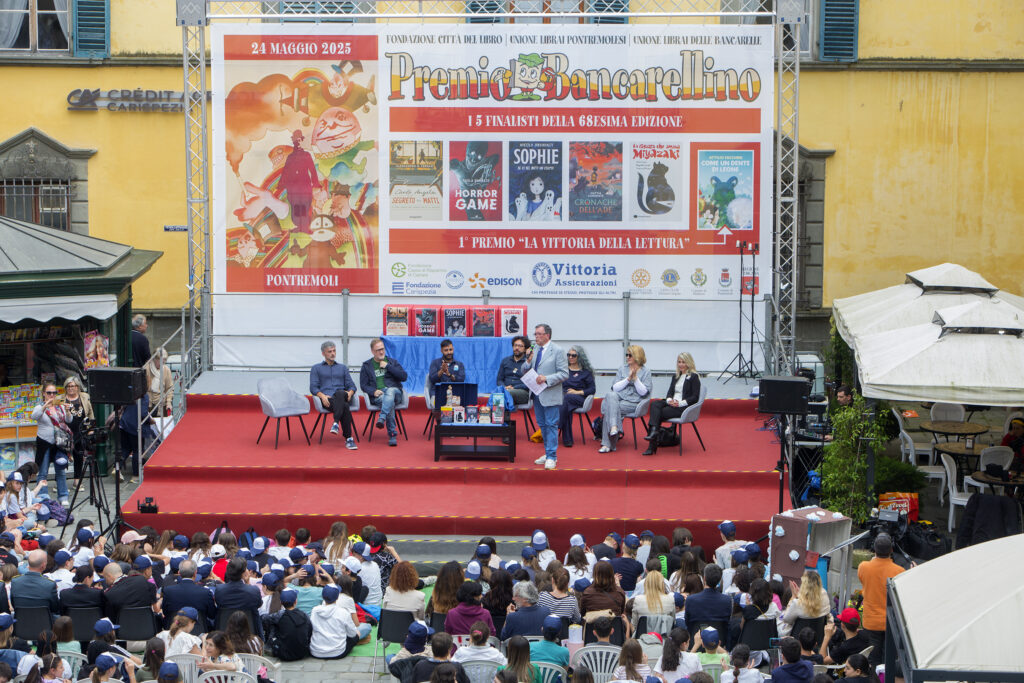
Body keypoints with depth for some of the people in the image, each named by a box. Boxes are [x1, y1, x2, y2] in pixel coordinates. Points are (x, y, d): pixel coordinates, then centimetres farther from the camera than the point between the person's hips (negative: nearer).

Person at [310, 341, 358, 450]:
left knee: (339, 393, -41)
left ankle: (336, 423, -53)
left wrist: (350, 393, -6)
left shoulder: (343, 367, 30)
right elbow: (313, 388, 8)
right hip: (327, 400, -2)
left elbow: (352, 385, 20)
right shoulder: (316, 368, 21)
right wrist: (322, 396, -14)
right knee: (344, 407, -37)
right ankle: (348, 439, -44)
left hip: (342, 396, 2)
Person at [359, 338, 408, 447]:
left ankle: (382, 418, -56)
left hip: (394, 391, 1)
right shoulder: (367, 365, 17)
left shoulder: (392, 362, 19)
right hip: (377, 396, -1)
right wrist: (374, 392, -10)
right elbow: (363, 385, 11)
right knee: (390, 402, -36)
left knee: (390, 391, -38)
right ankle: (392, 434, -38)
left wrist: (388, 366, -1)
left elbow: (404, 377, 5)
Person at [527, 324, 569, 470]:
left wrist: (546, 379, -20)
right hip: (537, 394, 7)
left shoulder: (557, 351, -8)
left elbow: (564, 373, -11)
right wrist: (528, 361, -7)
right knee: (542, 425, 14)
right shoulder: (534, 349, 10)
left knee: (551, 425, -6)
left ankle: (551, 457, -3)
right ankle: (548, 453, 24)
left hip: (550, 395, -7)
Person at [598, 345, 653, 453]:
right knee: (610, 395, -32)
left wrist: (635, 378, -13)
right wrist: (628, 379, -7)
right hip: (619, 398, 4)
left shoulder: (646, 371, 6)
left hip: (634, 403, -4)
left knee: (608, 406, -27)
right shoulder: (622, 369, 16)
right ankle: (614, 427, -39)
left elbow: (643, 392, -3)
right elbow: (615, 388, 5)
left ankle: (607, 444, -26)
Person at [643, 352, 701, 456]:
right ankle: (654, 430, -40)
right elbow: (670, 392, 15)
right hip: (672, 404, 7)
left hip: (684, 407, -7)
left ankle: (652, 446, -30)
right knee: (654, 404, -24)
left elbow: (695, 397, -6)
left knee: (659, 413, -26)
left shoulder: (694, 377, 1)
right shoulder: (675, 376, 23)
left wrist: (680, 403, -17)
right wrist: (669, 400, -9)